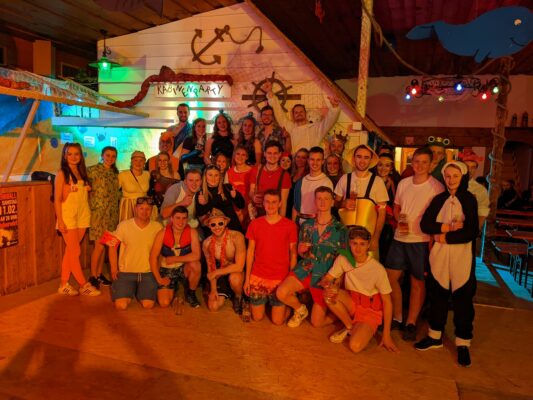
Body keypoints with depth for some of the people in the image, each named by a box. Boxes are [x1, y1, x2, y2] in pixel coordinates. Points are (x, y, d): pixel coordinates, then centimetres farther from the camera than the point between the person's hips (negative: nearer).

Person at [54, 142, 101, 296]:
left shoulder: (82, 172, 10)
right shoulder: (62, 173, -6)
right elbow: (57, 199, -9)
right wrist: (60, 221, -14)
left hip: (82, 216, 5)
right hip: (68, 216, -5)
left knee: (70, 251, 10)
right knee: (75, 252, -2)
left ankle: (64, 285, 18)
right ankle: (84, 285, 6)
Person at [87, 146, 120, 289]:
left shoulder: (115, 173, 12)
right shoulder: (93, 170, -6)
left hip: (112, 212, 6)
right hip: (98, 211, -5)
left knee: (104, 245, 10)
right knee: (99, 245, -5)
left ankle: (99, 274, 20)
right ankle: (93, 276, 8)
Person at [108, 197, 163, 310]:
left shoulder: (157, 227, -5)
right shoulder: (124, 225, -7)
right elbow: (112, 246, 3)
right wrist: (114, 269, 1)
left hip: (148, 272, 1)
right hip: (126, 272, 0)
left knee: (148, 304, -14)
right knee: (121, 305, -15)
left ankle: (139, 291, 21)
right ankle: (129, 291, 21)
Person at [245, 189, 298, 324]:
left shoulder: (290, 225, -6)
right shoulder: (255, 224, -1)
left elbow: (293, 253, -1)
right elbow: (250, 251, 4)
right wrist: (247, 278, 2)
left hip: (281, 278, -2)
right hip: (258, 277, 2)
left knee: (278, 321, 1)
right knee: (257, 317, 7)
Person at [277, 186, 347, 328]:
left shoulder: (340, 229, -6)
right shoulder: (307, 225, 4)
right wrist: (302, 249, -12)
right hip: (306, 269, 3)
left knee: (317, 322, -1)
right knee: (281, 293, -22)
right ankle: (301, 309, 11)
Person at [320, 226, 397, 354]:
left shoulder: (378, 269, -20)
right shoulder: (343, 259, -11)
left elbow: (387, 302, -12)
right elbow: (326, 279, -6)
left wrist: (386, 335, -12)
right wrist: (327, 286, -33)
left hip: (370, 311, -4)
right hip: (351, 303, 4)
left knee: (355, 346, -29)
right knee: (329, 295, -28)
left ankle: (366, 330, 6)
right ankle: (350, 327, -4)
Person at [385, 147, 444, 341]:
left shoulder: (436, 187, -7)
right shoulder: (403, 183, 7)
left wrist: (433, 242, -13)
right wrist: (399, 220, -3)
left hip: (421, 240, -5)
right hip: (399, 238, 5)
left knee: (417, 282, 6)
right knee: (391, 277, 7)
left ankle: (411, 323, 21)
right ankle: (397, 318, 25)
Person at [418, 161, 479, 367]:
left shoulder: (469, 199, -1)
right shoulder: (439, 199, 8)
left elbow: (471, 232, -10)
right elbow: (425, 224, -2)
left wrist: (445, 237, -10)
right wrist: (448, 226, -13)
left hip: (462, 256, -3)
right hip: (439, 254, 3)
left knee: (462, 298, 3)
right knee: (437, 295, 10)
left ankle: (463, 343, 18)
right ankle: (435, 336, 26)